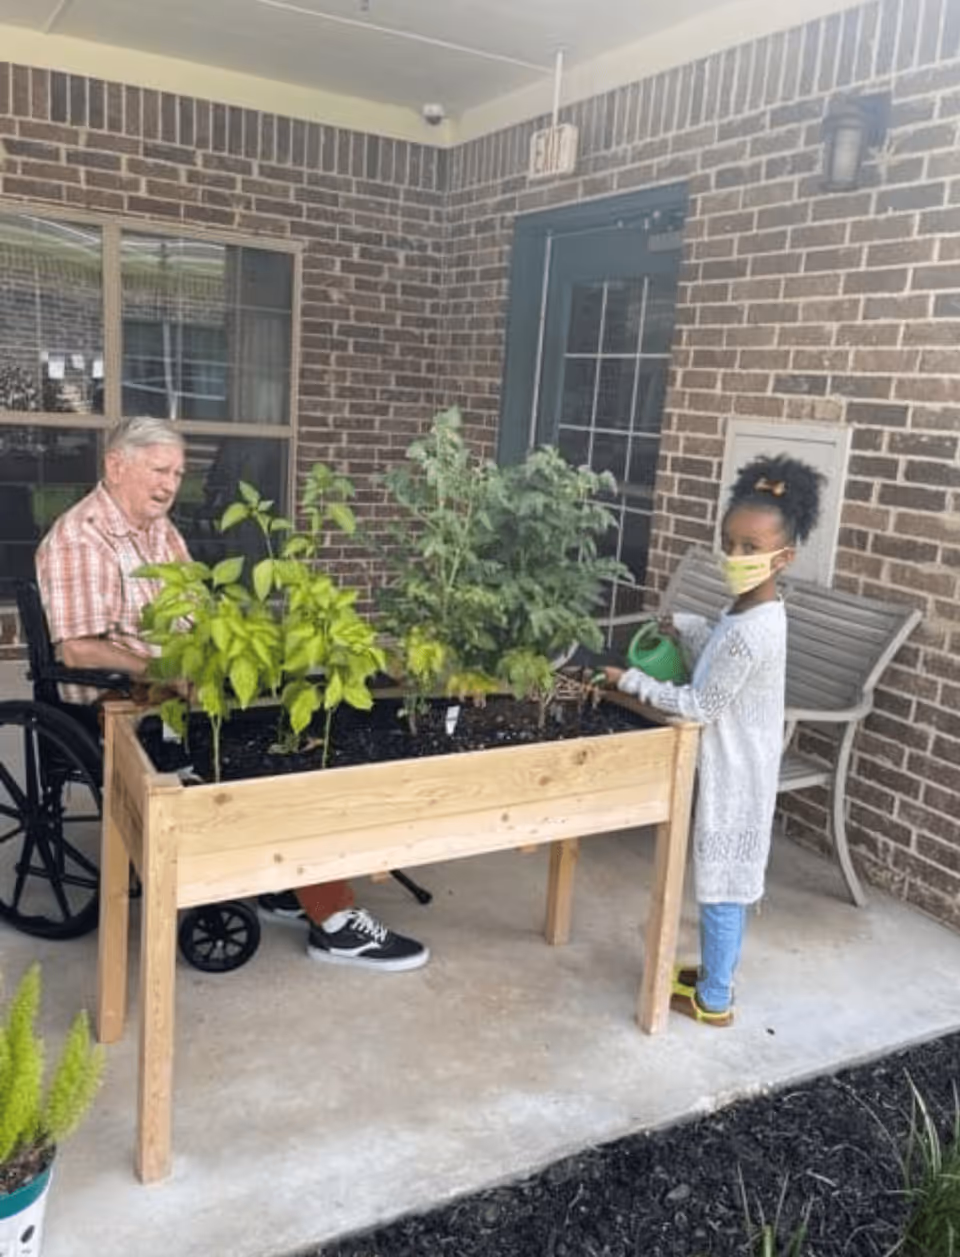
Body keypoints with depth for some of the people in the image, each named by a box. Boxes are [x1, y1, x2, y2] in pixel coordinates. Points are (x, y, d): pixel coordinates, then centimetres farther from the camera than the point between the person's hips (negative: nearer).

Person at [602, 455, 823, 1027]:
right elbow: (715, 664, 14)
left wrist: (631, 680, -13)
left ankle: (713, 1000, 20)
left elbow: (699, 706, -21)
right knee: (729, 879, 21)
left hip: (733, 775, -10)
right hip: (737, 767, 10)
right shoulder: (756, 612, 3)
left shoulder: (749, 632, -27)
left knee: (720, 882, 4)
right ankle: (716, 972, 37)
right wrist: (687, 628, 4)